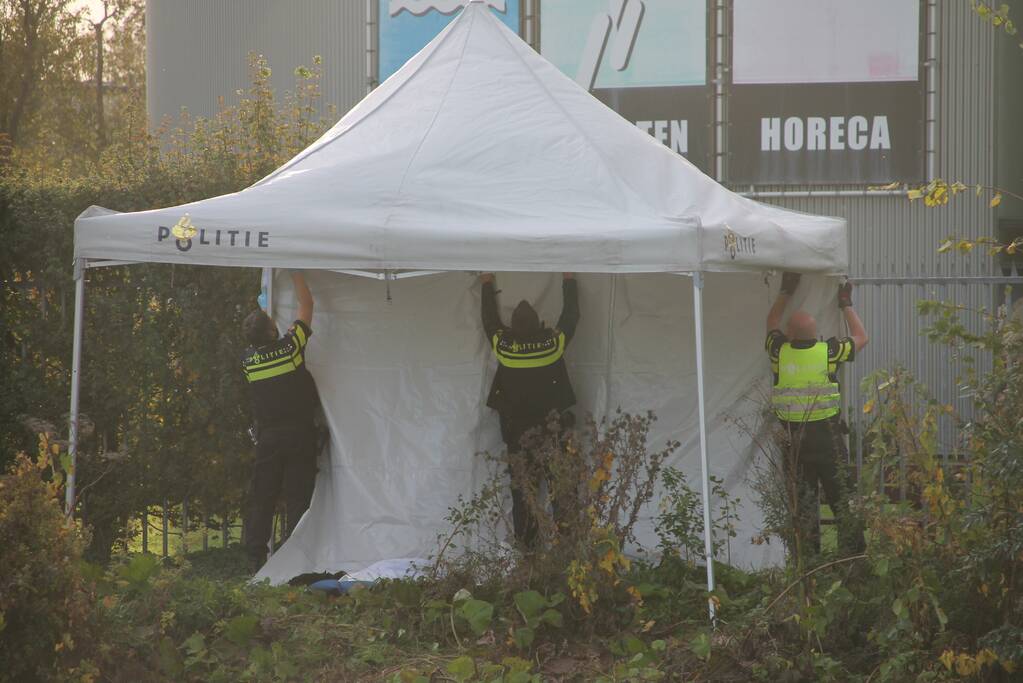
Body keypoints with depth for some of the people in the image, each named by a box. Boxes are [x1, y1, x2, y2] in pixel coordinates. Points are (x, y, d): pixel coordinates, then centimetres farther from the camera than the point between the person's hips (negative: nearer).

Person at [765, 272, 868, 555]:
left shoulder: (780, 352, -5)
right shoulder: (828, 351, -8)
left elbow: (772, 324, 19)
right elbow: (861, 337, 12)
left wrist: (785, 292, 26)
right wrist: (846, 305, 23)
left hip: (792, 438, 2)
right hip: (828, 436, -1)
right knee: (841, 498, 6)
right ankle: (853, 549, 8)